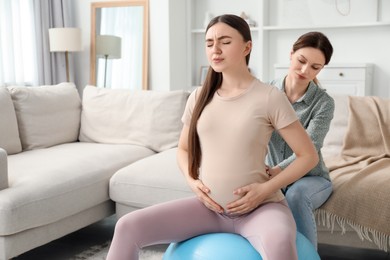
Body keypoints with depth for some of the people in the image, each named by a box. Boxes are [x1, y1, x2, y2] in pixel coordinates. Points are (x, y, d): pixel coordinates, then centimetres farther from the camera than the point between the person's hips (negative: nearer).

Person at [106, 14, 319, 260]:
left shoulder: (270, 97, -8)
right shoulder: (199, 97, 5)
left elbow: (309, 155, -4)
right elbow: (183, 149, 18)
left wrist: (265, 189, -15)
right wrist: (193, 182, -1)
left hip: (260, 207, -4)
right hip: (210, 207, 5)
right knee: (128, 226, -12)